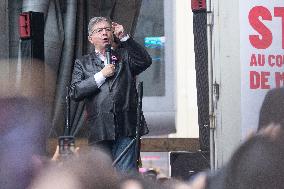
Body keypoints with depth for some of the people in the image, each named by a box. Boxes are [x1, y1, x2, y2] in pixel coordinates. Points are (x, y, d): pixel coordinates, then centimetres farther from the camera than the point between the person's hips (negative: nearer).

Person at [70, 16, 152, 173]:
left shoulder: (125, 56, 17)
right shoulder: (82, 63, 15)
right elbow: (75, 93, 2)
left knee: (126, 174, -6)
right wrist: (101, 75, -4)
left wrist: (124, 37, -5)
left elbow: (145, 62, -4)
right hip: (99, 129, 1)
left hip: (126, 127, 0)